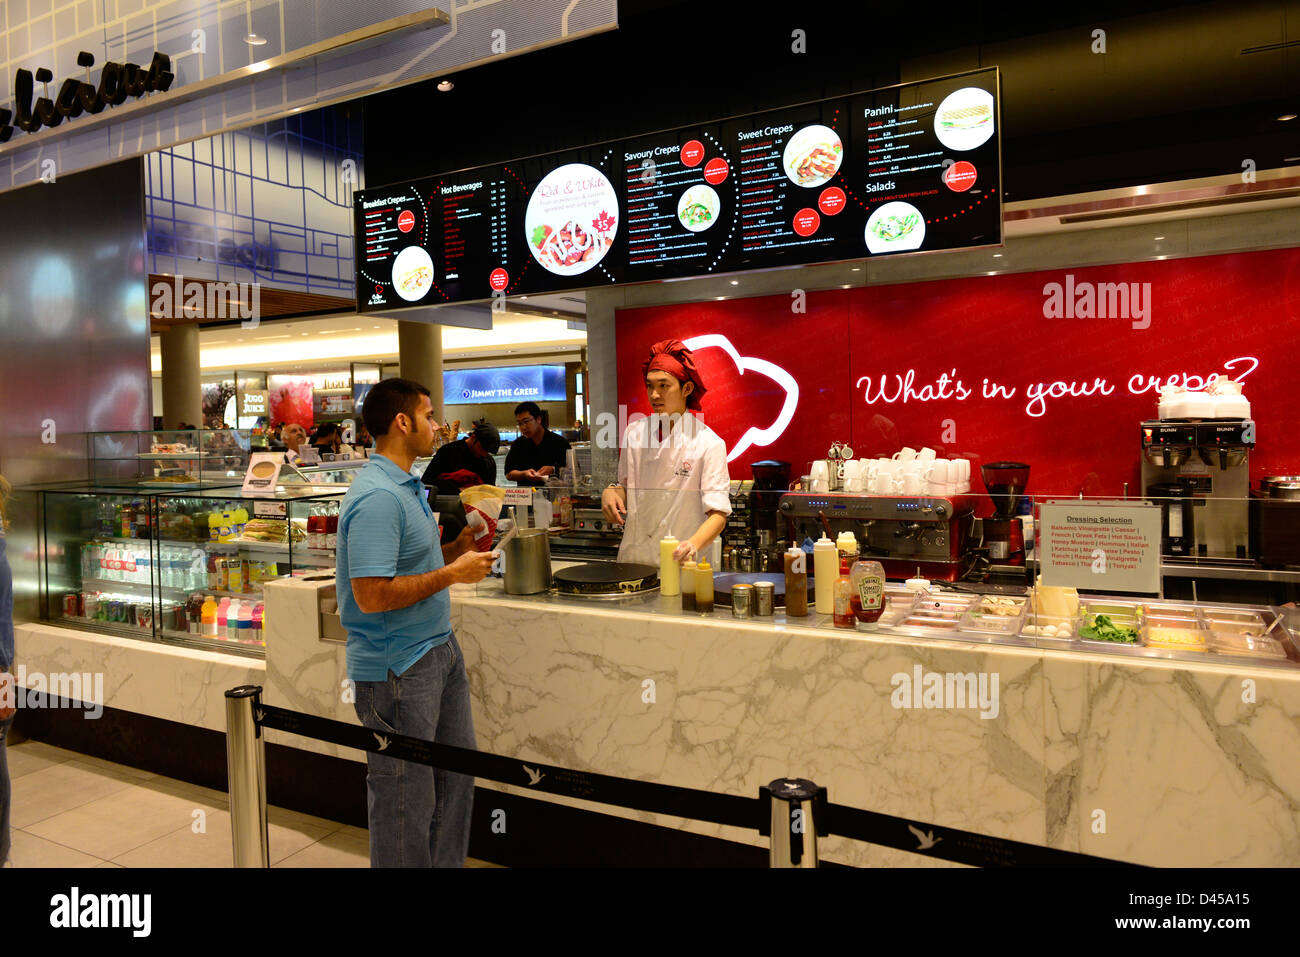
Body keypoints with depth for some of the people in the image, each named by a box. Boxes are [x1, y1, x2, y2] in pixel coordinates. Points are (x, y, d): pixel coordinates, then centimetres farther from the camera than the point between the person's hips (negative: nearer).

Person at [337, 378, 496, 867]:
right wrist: (452, 574, -19)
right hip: (398, 667, -10)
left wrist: (459, 547, 4)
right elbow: (372, 596, -27)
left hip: (438, 650, 10)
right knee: (405, 795, 5)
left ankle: (447, 863, 37)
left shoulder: (408, 485, 11)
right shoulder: (377, 497, -22)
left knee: (456, 777, 20)